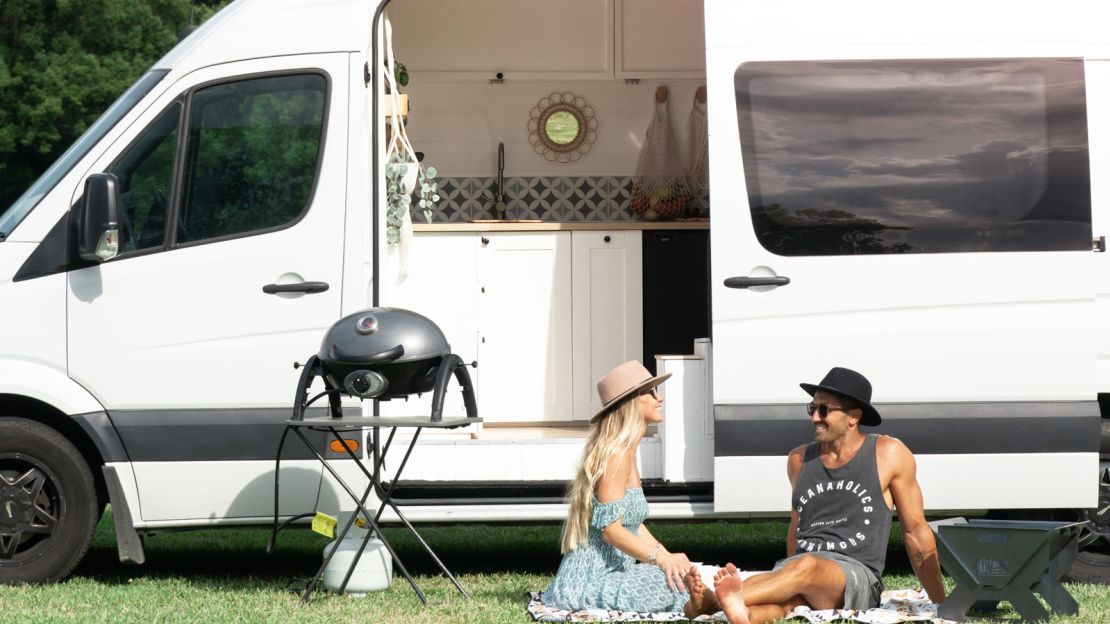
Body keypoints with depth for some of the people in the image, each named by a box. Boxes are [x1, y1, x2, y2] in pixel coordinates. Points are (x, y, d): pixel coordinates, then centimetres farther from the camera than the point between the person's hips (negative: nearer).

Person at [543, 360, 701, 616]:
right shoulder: (616, 454, -14)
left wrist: (668, 557, 5)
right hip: (589, 581, -10)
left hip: (612, 571, 10)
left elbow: (635, 526, 18)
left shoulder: (627, 453, 17)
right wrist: (660, 558, -28)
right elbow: (610, 529, -20)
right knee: (680, 585, -26)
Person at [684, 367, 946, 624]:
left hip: (860, 577, -4)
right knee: (781, 599, -36)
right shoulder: (800, 460, 17)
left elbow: (915, 531, 11)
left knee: (807, 566, -39)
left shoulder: (888, 454, 6)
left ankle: (713, 601, -62)